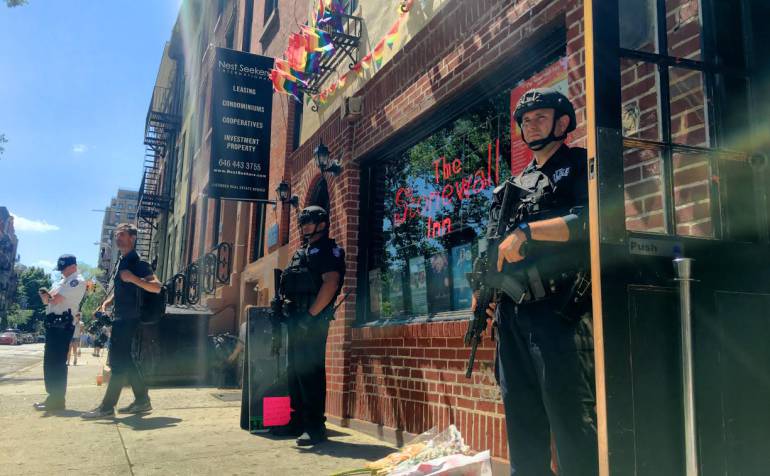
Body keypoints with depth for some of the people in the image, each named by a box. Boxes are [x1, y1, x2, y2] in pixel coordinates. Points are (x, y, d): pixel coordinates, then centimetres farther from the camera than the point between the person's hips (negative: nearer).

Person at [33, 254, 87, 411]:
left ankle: (57, 400, -5)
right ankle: (53, 396, 19)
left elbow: (56, 299, -17)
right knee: (49, 361, 12)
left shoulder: (77, 281, -9)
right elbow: (47, 300, 19)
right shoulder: (63, 281, 22)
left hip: (63, 324, -10)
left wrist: (48, 296, 5)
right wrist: (46, 295, -4)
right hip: (53, 322, 10)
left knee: (57, 362, -8)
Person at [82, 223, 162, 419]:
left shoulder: (137, 262, -10)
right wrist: (107, 302, 13)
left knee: (118, 360, -8)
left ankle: (107, 407, -3)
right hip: (119, 317, 10)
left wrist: (133, 278, -30)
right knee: (124, 359, 12)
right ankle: (142, 400, 18)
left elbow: (156, 287, -19)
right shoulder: (121, 261, 18)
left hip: (128, 318, -10)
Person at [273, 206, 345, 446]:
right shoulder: (300, 253, 23)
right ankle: (298, 420, 23)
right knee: (294, 370, 13)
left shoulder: (327, 250, -5)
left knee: (310, 371, -11)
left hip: (313, 320, -10)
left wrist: (310, 315, -21)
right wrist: (287, 309, 12)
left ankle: (316, 426, -7)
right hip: (296, 319, 10)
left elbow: (331, 283, -18)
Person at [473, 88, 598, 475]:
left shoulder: (579, 165, 6)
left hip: (561, 312, -7)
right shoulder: (515, 185, 25)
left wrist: (527, 230, -16)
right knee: (522, 427, 11)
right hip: (512, 316, 7)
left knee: (573, 424, -6)